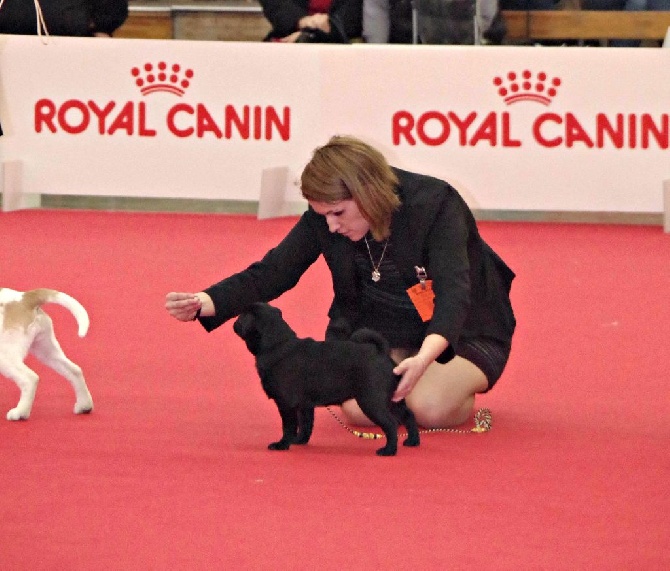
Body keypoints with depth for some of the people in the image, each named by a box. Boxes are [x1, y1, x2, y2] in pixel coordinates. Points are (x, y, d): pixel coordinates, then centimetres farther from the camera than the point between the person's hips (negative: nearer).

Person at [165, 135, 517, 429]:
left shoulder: (435, 203, -28)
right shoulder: (323, 218, -16)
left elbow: (453, 289, -38)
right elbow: (271, 273, -15)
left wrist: (424, 358, -57)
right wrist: (204, 304, -34)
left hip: (458, 334, -4)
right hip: (379, 335, 4)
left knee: (430, 407, -31)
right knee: (358, 408, -24)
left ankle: (461, 390, 5)